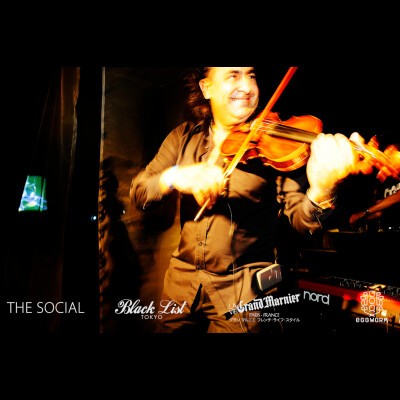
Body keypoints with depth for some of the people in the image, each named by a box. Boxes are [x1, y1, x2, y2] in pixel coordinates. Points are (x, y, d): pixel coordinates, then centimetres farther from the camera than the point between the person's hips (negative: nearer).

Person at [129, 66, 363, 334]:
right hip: (181, 281, 3)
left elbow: (300, 219, -14)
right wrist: (174, 176, -24)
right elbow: (138, 193, -4)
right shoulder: (184, 137, 3)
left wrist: (321, 192, -36)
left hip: (243, 291, -3)